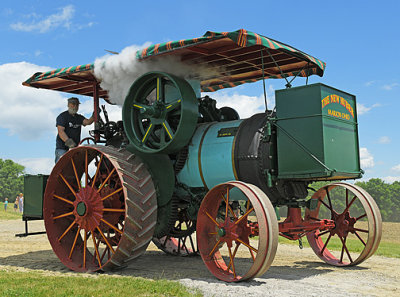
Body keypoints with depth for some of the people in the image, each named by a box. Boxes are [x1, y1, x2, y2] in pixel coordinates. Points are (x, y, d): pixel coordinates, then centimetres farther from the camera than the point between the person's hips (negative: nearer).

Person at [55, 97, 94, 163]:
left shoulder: (79, 117, 17)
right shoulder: (62, 116, -2)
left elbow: (87, 122, -3)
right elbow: (60, 131, -14)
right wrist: (68, 142, -28)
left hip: (75, 148, 6)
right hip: (62, 148, -5)